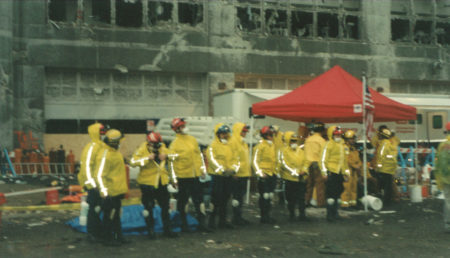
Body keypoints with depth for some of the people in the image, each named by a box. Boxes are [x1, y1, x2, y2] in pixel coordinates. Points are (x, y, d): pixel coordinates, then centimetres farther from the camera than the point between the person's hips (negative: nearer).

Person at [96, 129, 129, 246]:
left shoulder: (116, 152, 11)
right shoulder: (104, 155, -20)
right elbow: (100, 175, -23)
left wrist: (122, 188, 26)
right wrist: (104, 191, -25)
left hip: (117, 190, 10)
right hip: (110, 192, -10)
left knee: (117, 214, 19)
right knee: (109, 216, 2)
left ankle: (118, 235, 30)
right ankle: (108, 239, 13)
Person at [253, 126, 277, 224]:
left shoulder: (273, 145, 13)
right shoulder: (260, 146, -9)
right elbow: (255, 161, -11)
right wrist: (260, 173, -18)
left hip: (272, 174, 7)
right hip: (264, 175, -7)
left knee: (270, 196, 11)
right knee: (264, 196, -6)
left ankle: (267, 215, 19)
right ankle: (264, 217, 2)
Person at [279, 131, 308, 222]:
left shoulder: (301, 151, 13)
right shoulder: (284, 151, -3)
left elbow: (305, 162, 11)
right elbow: (284, 164, -10)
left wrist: (304, 170, -8)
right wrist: (293, 172, -17)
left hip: (301, 179, 4)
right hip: (290, 178, -3)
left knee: (301, 198, 3)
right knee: (291, 199, 5)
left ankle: (302, 214, 10)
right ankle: (292, 215, 15)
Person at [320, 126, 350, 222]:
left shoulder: (342, 145, 18)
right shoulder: (329, 145, -6)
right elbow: (323, 159, -10)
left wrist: (346, 171, 24)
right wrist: (324, 171, -16)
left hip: (340, 173, 8)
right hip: (331, 172, -8)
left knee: (338, 193, 13)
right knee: (331, 193, -7)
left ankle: (335, 213, 25)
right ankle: (330, 215, -1)